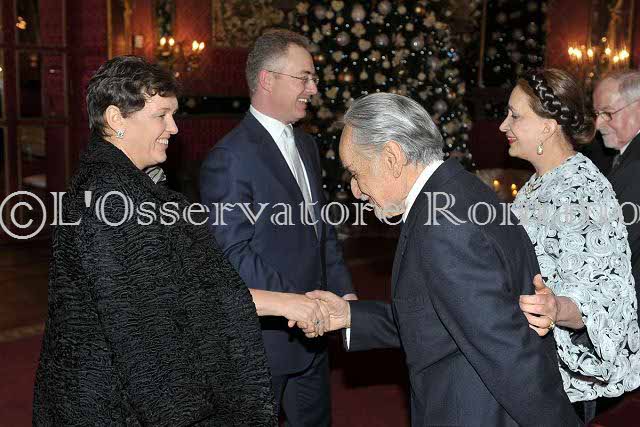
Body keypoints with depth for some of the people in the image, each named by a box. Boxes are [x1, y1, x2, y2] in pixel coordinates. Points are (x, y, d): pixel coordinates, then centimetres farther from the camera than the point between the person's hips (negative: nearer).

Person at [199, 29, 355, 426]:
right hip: (264, 334, -8)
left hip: (310, 329, 8)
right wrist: (293, 303, -23)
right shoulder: (230, 158, -17)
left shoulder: (306, 145, 11)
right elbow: (232, 252, -21)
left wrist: (344, 291, 6)